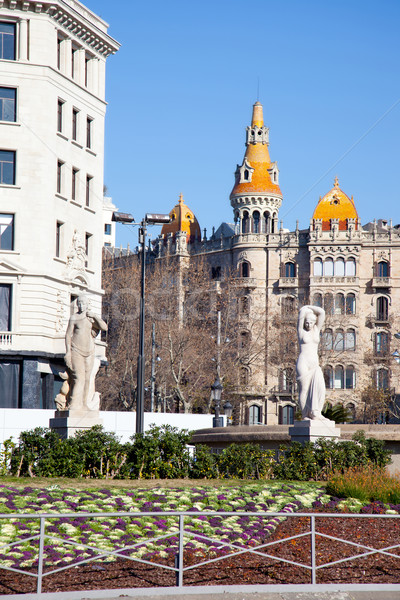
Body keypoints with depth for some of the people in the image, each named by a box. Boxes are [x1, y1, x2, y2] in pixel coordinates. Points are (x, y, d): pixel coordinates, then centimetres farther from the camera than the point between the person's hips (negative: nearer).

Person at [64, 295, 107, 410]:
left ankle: (83, 405, 10)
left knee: (87, 379, 5)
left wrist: (94, 316, -8)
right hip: (76, 351, -5)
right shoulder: (74, 317, 0)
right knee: (79, 378, -16)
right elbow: (68, 335, -1)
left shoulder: (91, 317, 11)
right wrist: (68, 352, -9)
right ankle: (73, 405, -18)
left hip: (89, 352, 5)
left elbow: (104, 327, 0)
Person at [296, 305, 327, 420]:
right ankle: (305, 415, -3)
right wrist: (305, 310, 12)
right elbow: (302, 312, -8)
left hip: (315, 364, 4)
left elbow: (322, 312, 3)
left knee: (319, 387, -13)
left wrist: (309, 307, 10)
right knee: (304, 389, -6)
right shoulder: (301, 330, 2)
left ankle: (315, 413, -14)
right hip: (303, 363, -4)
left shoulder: (316, 329, 12)